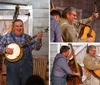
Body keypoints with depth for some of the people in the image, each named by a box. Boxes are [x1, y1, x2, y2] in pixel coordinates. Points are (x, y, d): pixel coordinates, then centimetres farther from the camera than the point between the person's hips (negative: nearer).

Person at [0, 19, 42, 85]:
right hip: (12, 66, -1)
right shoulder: (7, 36, 7)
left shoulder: (28, 37, 9)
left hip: (27, 66, 2)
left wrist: (38, 40, -17)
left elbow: (36, 47, 3)